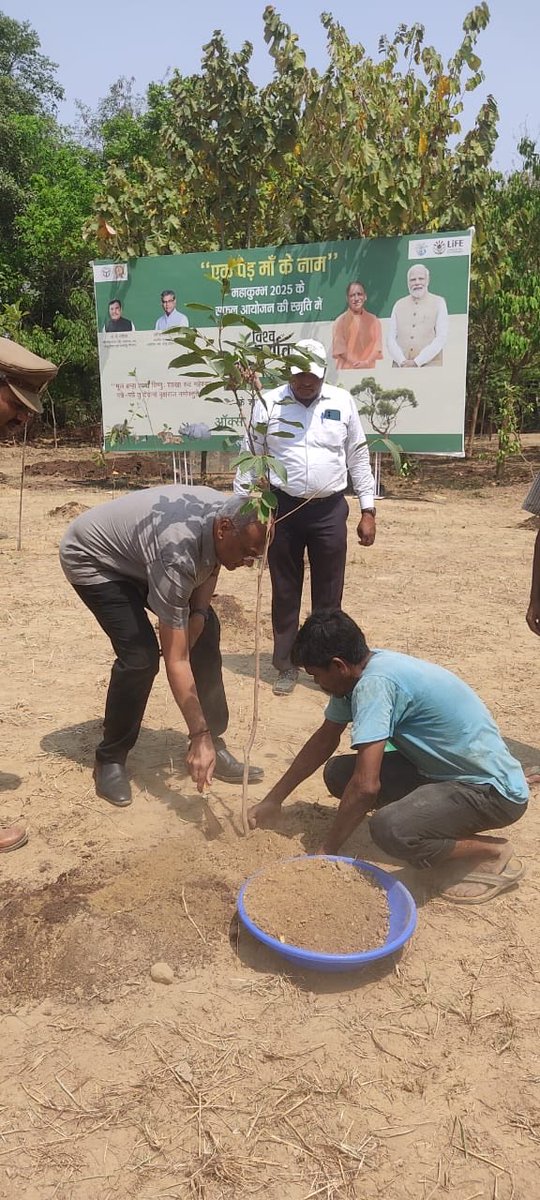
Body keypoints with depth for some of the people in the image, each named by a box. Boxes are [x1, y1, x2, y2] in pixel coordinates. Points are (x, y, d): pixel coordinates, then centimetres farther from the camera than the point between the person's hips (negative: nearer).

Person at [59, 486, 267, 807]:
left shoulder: (229, 513, -20)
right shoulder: (176, 554, -42)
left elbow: (210, 565, 5)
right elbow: (175, 661, -38)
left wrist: (199, 613, -11)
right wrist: (199, 736, -36)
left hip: (139, 553, 8)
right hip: (93, 558, -8)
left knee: (207, 630, -1)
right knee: (140, 656, -22)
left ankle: (214, 744, 10)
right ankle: (110, 760, 0)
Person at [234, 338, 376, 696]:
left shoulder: (343, 402, 3)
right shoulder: (267, 404, 0)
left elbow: (359, 459, 7)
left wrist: (368, 511, 4)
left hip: (330, 510, 1)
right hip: (282, 508, 0)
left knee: (328, 593, 9)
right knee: (285, 592, 9)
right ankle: (287, 665, 23)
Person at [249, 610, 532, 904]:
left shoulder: (375, 683, -27)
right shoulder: (363, 669, 1)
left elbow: (366, 786, -32)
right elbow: (324, 740, 14)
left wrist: (327, 850, -16)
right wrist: (273, 800, 17)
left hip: (493, 790, -9)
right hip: (443, 770, 9)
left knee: (388, 829, -33)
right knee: (339, 773, 0)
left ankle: (493, 854, -5)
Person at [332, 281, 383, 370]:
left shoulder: (374, 321, 10)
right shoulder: (341, 321, 2)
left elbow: (377, 346, 3)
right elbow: (339, 348, -4)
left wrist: (366, 362, -15)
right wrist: (356, 363, -16)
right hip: (347, 369, -2)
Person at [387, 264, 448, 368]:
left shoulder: (438, 302, 7)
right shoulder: (398, 305, 14)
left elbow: (441, 338, -2)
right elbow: (391, 338, 9)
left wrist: (417, 362, -12)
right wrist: (402, 361, -8)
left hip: (429, 366, -2)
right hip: (400, 367, 2)